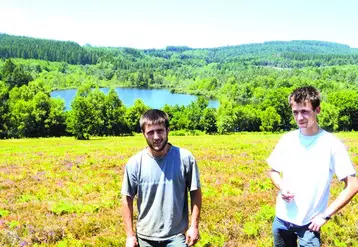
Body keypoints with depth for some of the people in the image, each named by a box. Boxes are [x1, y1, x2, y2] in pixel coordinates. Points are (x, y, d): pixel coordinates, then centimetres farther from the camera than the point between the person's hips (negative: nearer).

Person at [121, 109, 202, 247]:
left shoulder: (185, 158, -11)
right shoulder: (134, 163, -9)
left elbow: (195, 192, -3)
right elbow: (127, 198, -1)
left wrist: (194, 226, -5)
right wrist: (130, 234, -1)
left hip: (176, 235, -1)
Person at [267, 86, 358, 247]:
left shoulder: (331, 144, -12)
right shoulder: (287, 140, -2)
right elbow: (273, 171, 11)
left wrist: (325, 215, -12)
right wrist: (282, 187, -10)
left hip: (309, 223, -3)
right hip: (281, 219, 4)